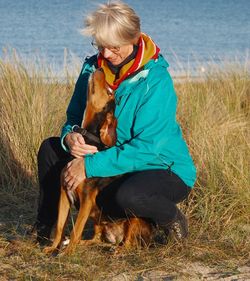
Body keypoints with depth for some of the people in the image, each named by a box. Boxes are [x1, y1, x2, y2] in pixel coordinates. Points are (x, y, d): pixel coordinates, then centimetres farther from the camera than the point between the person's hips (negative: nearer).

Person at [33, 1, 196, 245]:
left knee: (128, 196, -38)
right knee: (50, 149, -3)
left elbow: (148, 147, -30)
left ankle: (171, 218, -4)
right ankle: (43, 231, 11)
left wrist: (91, 165, -32)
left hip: (166, 168, -7)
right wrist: (69, 137, -22)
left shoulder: (155, 80, -24)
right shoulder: (93, 68, -4)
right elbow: (74, 118, 4)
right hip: (115, 162, 7)